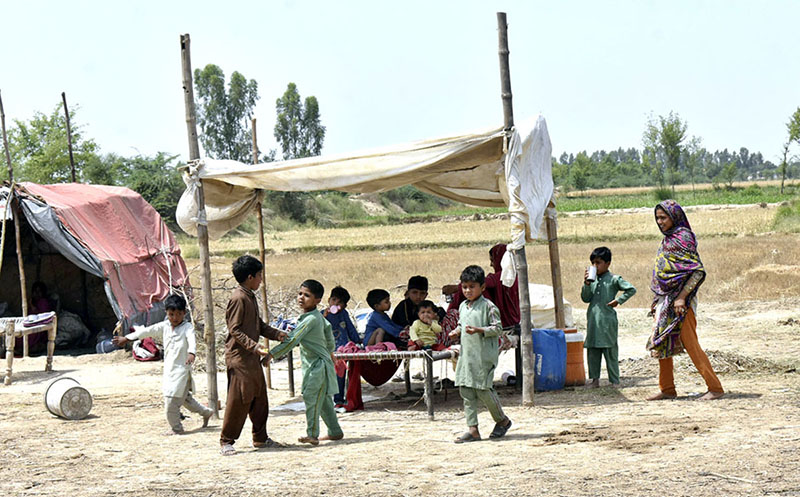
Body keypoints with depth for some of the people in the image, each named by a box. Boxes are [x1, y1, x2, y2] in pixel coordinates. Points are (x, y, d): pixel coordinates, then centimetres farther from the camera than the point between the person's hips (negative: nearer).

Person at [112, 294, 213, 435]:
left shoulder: (187, 327, -11)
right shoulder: (164, 326, 8)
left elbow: (192, 341, -29)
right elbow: (147, 331, 14)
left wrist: (192, 353, -50)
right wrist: (127, 338, 17)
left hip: (182, 369, -7)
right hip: (169, 369, 7)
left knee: (171, 401, -7)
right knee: (184, 398, 19)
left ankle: (176, 428, 10)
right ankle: (206, 412, 39)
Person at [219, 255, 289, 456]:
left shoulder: (251, 297, 15)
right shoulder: (238, 298, -16)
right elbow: (235, 330, -20)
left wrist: (277, 334, 12)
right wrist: (255, 346, -28)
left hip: (252, 358, 10)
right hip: (239, 358, -10)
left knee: (259, 399, 13)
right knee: (238, 400, -7)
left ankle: (260, 438, 23)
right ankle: (226, 441, 2)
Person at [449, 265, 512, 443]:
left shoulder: (488, 306, -8)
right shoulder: (463, 307, 13)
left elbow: (497, 328, -10)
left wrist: (478, 330, -22)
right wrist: (457, 332, 4)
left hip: (484, 356, -7)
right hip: (466, 354, 7)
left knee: (483, 389, -6)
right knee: (466, 391, 3)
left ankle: (502, 420, 17)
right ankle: (473, 429, 7)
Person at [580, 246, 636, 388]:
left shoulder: (614, 279, -1)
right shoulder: (592, 280, 12)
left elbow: (631, 289, -3)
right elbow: (585, 298, 6)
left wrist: (618, 300, -7)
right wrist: (586, 284, -6)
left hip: (607, 321, -5)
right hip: (593, 321, 5)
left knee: (610, 352, -2)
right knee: (592, 352, 7)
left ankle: (614, 381, 3)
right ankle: (594, 379, 15)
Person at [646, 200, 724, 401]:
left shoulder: (683, 238, -12)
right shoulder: (667, 239, 14)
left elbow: (698, 271, -17)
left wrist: (682, 297, -22)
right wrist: (657, 300, 17)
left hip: (679, 302, -9)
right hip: (664, 300, 9)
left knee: (690, 344, -9)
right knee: (661, 343, 10)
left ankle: (715, 388, -4)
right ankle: (667, 389, 18)